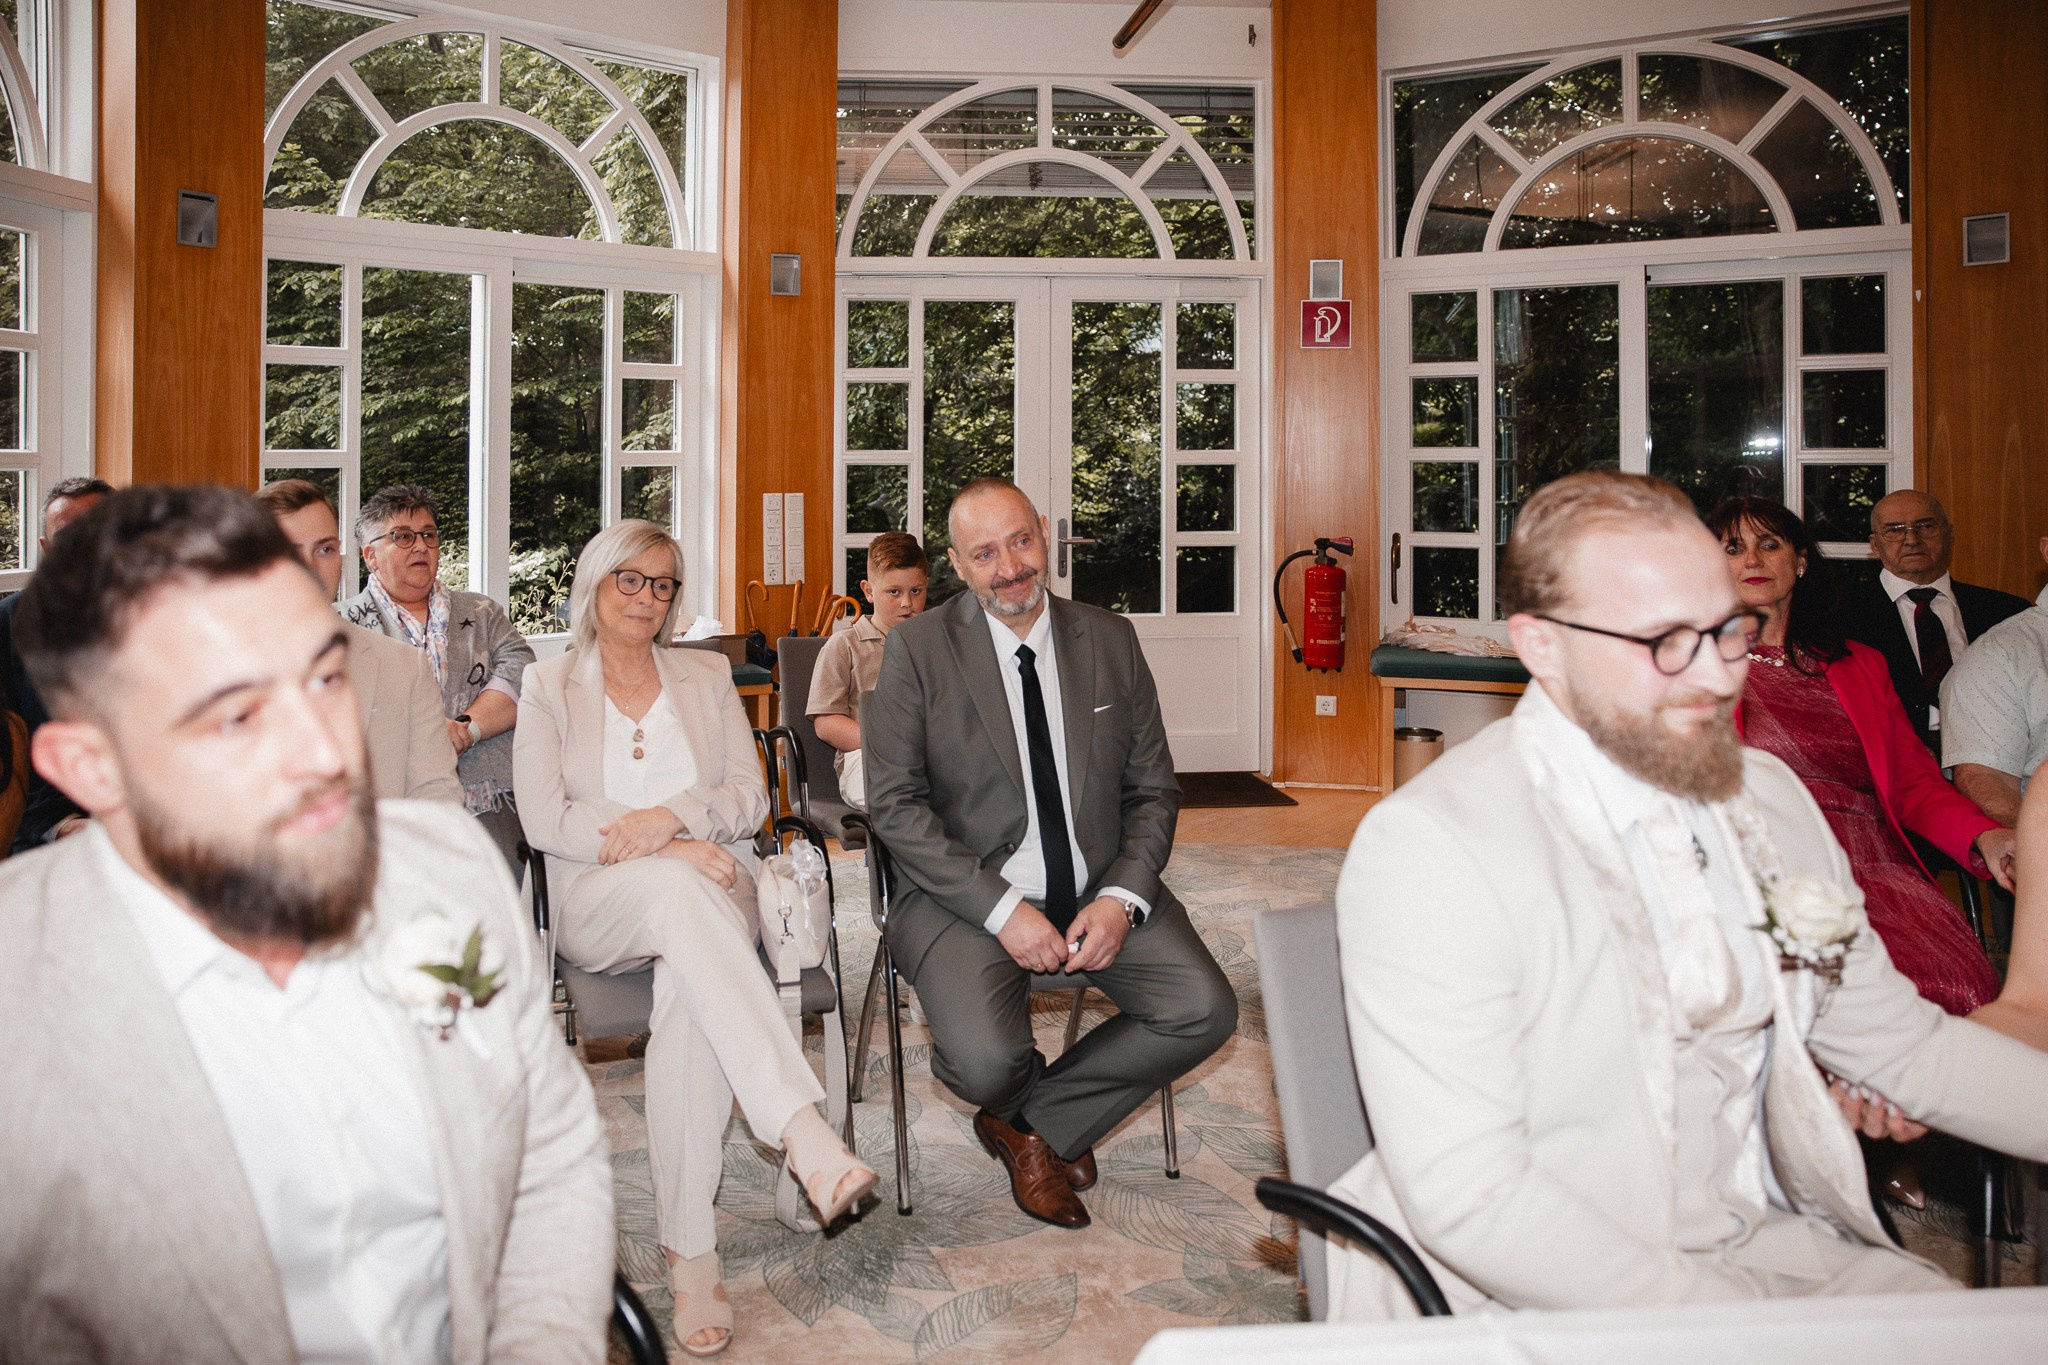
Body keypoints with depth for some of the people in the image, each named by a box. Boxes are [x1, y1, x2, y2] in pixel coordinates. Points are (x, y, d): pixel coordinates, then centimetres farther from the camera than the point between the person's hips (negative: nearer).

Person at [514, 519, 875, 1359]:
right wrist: (667, 852, -14)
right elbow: (543, 819, -1)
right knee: (680, 891, -39)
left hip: (705, 889, 2)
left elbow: (750, 799, 8)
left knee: (692, 990, -35)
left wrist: (673, 816, -14)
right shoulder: (549, 687, 13)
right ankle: (803, 1130, -49)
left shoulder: (708, 678, 19)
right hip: (598, 904, -1)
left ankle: (691, 1251, -29)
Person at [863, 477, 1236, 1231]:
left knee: (1205, 1011, -17)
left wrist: (1122, 898, -10)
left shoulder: (1110, 640, 5)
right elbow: (895, 803, -8)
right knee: (984, 1062, -27)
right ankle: (1054, 1127, 14)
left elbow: (1153, 790, 8)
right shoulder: (917, 649, -4)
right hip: (969, 893, -3)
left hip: (1100, 891, 4)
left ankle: (1036, 1125, 7)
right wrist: (1001, 909, -17)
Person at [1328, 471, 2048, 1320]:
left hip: (1779, 1245, 7)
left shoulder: (1772, 798, 7)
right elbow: (1469, 1200, -21)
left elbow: (1901, 1042, 15)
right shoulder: (1425, 848, -18)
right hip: (1553, 1305, -7)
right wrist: (1739, 1324, -21)